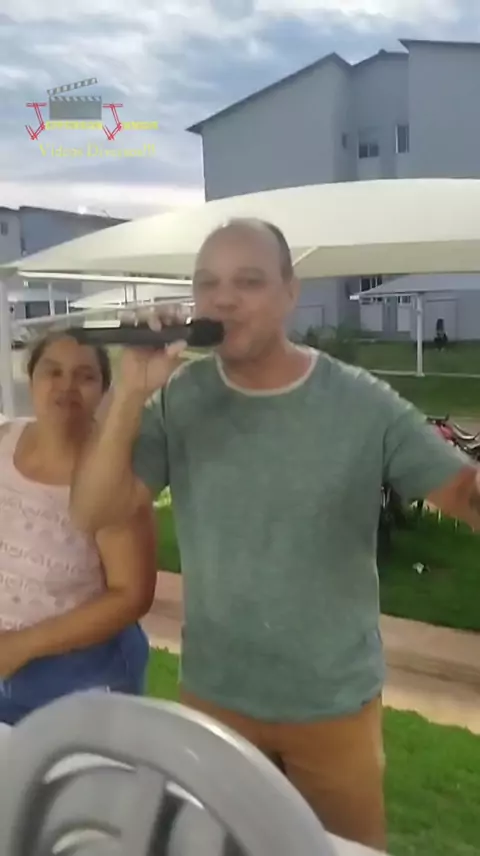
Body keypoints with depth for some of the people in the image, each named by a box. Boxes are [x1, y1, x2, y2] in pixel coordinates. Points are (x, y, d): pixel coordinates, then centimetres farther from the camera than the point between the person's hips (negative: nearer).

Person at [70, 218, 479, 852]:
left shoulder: (364, 404, -15)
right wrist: (131, 394, -28)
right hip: (213, 697, 2)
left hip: (336, 701, -1)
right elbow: (94, 513, -16)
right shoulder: (177, 402, -11)